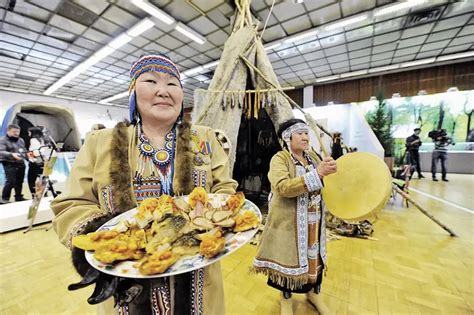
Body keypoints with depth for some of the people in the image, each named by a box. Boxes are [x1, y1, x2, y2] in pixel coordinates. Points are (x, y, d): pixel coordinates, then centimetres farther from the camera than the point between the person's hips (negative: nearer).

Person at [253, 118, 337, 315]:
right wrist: (317, 173, -31)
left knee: (314, 254, 19)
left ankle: (313, 292, 45)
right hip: (289, 220, -6)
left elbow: (323, 183, 13)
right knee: (289, 255, 11)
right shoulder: (279, 159, -14)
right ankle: (286, 297, 37)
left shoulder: (312, 156, 7)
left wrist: (330, 171, -8)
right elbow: (283, 187, -29)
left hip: (313, 219, 6)